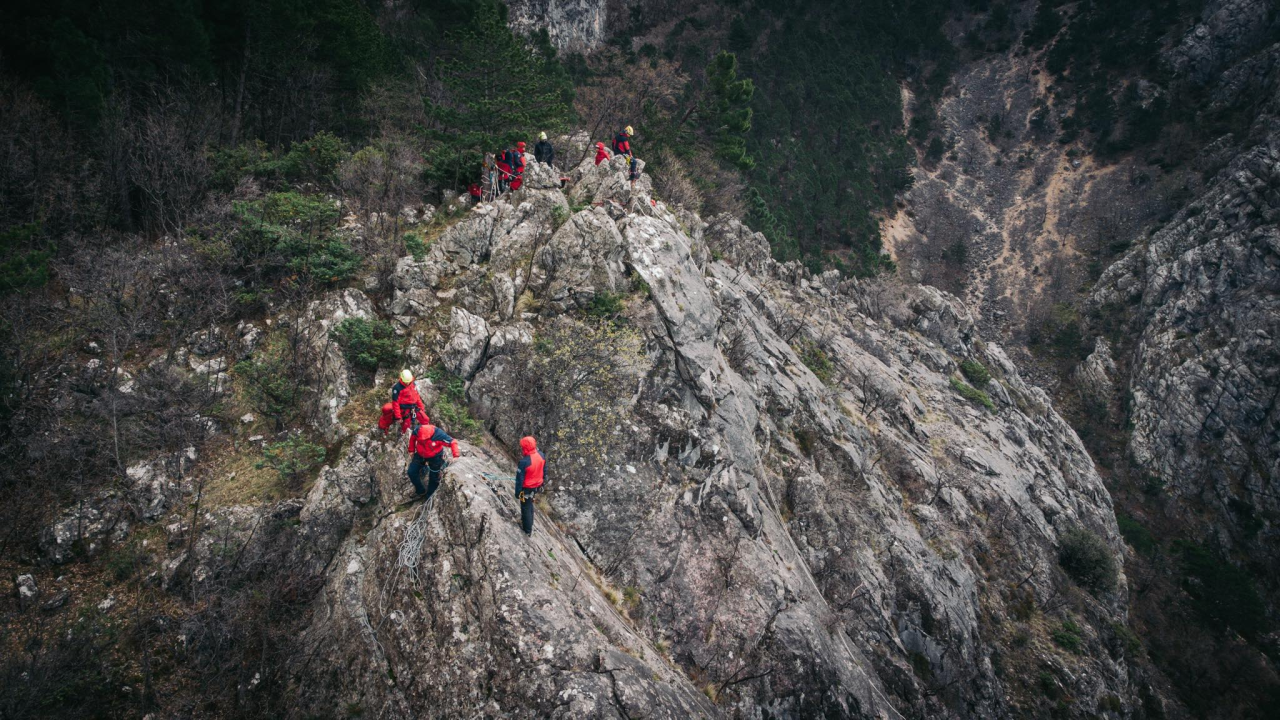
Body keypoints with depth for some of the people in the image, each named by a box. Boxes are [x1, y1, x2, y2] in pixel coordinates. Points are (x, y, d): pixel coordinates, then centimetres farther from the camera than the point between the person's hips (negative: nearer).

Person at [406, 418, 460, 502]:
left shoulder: (439, 435, -36)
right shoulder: (417, 431, -25)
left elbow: (453, 443, -30)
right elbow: (412, 439, -1)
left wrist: (455, 456, -39)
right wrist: (411, 450, 4)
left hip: (435, 457, -3)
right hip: (420, 455, 3)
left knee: (434, 478, 6)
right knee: (411, 472, -3)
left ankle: (428, 497, 28)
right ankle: (420, 491, 18)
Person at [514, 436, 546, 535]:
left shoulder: (524, 462, -33)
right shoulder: (541, 455, -14)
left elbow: (519, 480, -23)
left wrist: (517, 494, -11)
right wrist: (541, 481, 20)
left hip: (527, 489, -6)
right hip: (537, 486, 6)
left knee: (526, 508, 16)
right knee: (530, 504, 30)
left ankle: (528, 530, 32)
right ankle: (529, 523, 50)